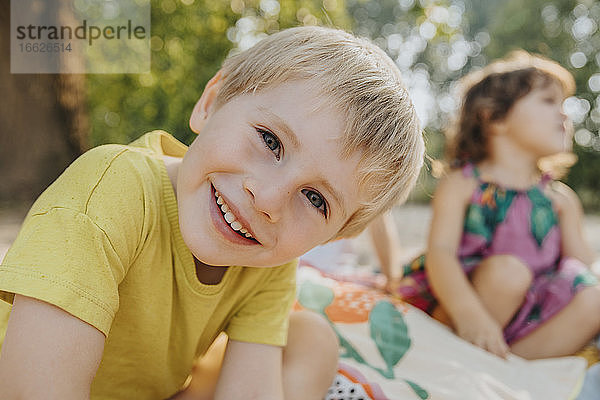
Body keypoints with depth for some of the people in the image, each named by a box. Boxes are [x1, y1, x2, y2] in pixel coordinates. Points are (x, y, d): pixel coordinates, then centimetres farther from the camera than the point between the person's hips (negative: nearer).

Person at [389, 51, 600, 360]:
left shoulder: (561, 198, 14)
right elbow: (440, 251, -16)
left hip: (532, 325, 5)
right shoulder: (459, 185, -3)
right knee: (507, 269, -30)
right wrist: (468, 312, -32)